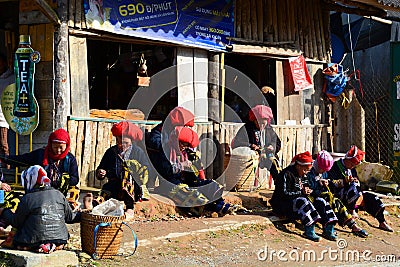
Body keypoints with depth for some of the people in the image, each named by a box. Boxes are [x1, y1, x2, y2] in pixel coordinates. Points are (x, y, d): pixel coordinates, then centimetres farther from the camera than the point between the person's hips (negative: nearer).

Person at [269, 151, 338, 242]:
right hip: (282, 205, -8)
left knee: (320, 202, -7)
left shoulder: (302, 175, 14)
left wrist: (308, 191, 0)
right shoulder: (286, 174, -14)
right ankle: (309, 230, -39)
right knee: (302, 202, -36)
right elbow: (283, 194, -21)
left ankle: (328, 229, -14)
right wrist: (301, 192, -22)